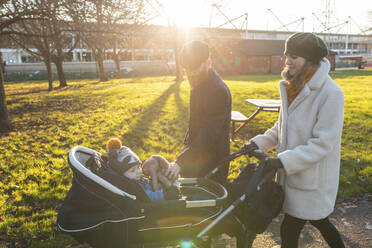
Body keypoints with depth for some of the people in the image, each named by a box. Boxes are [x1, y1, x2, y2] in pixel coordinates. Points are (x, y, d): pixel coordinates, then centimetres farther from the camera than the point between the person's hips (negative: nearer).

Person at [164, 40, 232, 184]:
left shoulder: (219, 90, -25)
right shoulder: (197, 84, 5)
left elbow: (209, 134, -30)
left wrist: (181, 161, -32)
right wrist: (186, 144, 16)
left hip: (212, 159, -8)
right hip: (195, 153, 8)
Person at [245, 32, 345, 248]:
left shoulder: (331, 93, -22)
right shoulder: (292, 86, 3)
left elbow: (323, 143, -23)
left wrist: (283, 161, -28)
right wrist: (260, 143, 0)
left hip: (312, 180, -7)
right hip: (293, 173, 7)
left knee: (289, 230, 4)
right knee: (318, 221, 26)